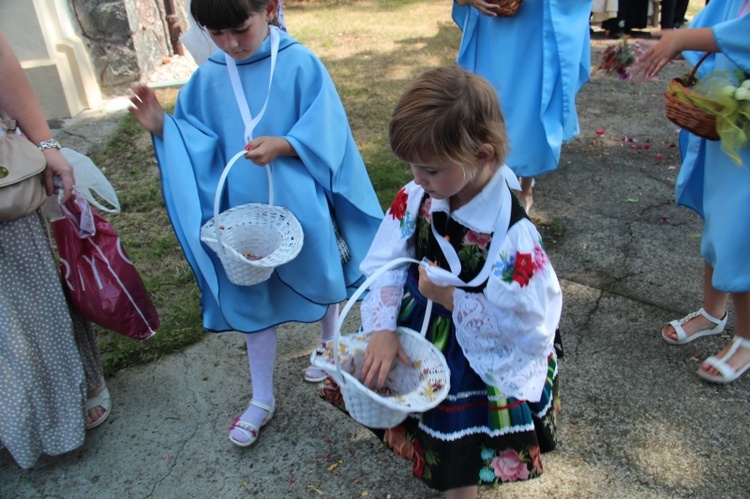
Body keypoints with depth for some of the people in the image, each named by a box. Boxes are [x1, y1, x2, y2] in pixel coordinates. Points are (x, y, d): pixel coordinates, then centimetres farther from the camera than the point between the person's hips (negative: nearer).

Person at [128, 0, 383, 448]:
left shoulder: (300, 64, -12)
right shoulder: (209, 78, -1)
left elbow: (326, 132, -14)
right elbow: (202, 145, 4)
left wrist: (282, 145, -28)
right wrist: (163, 128, -12)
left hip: (303, 209, -3)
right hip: (244, 213, 3)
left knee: (322, 280, 18)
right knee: (254, 301, 12)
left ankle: (331, 348, 50)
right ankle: (262, 398, 29)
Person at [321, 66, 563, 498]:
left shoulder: (513, 236, -30)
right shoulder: (416, 199, -14)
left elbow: (528, 327, -23)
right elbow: (387, 265, -7)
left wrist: (451, 298, -27)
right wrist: (383, 329, -20)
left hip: (478, 363, -4)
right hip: (417, 334, 5)